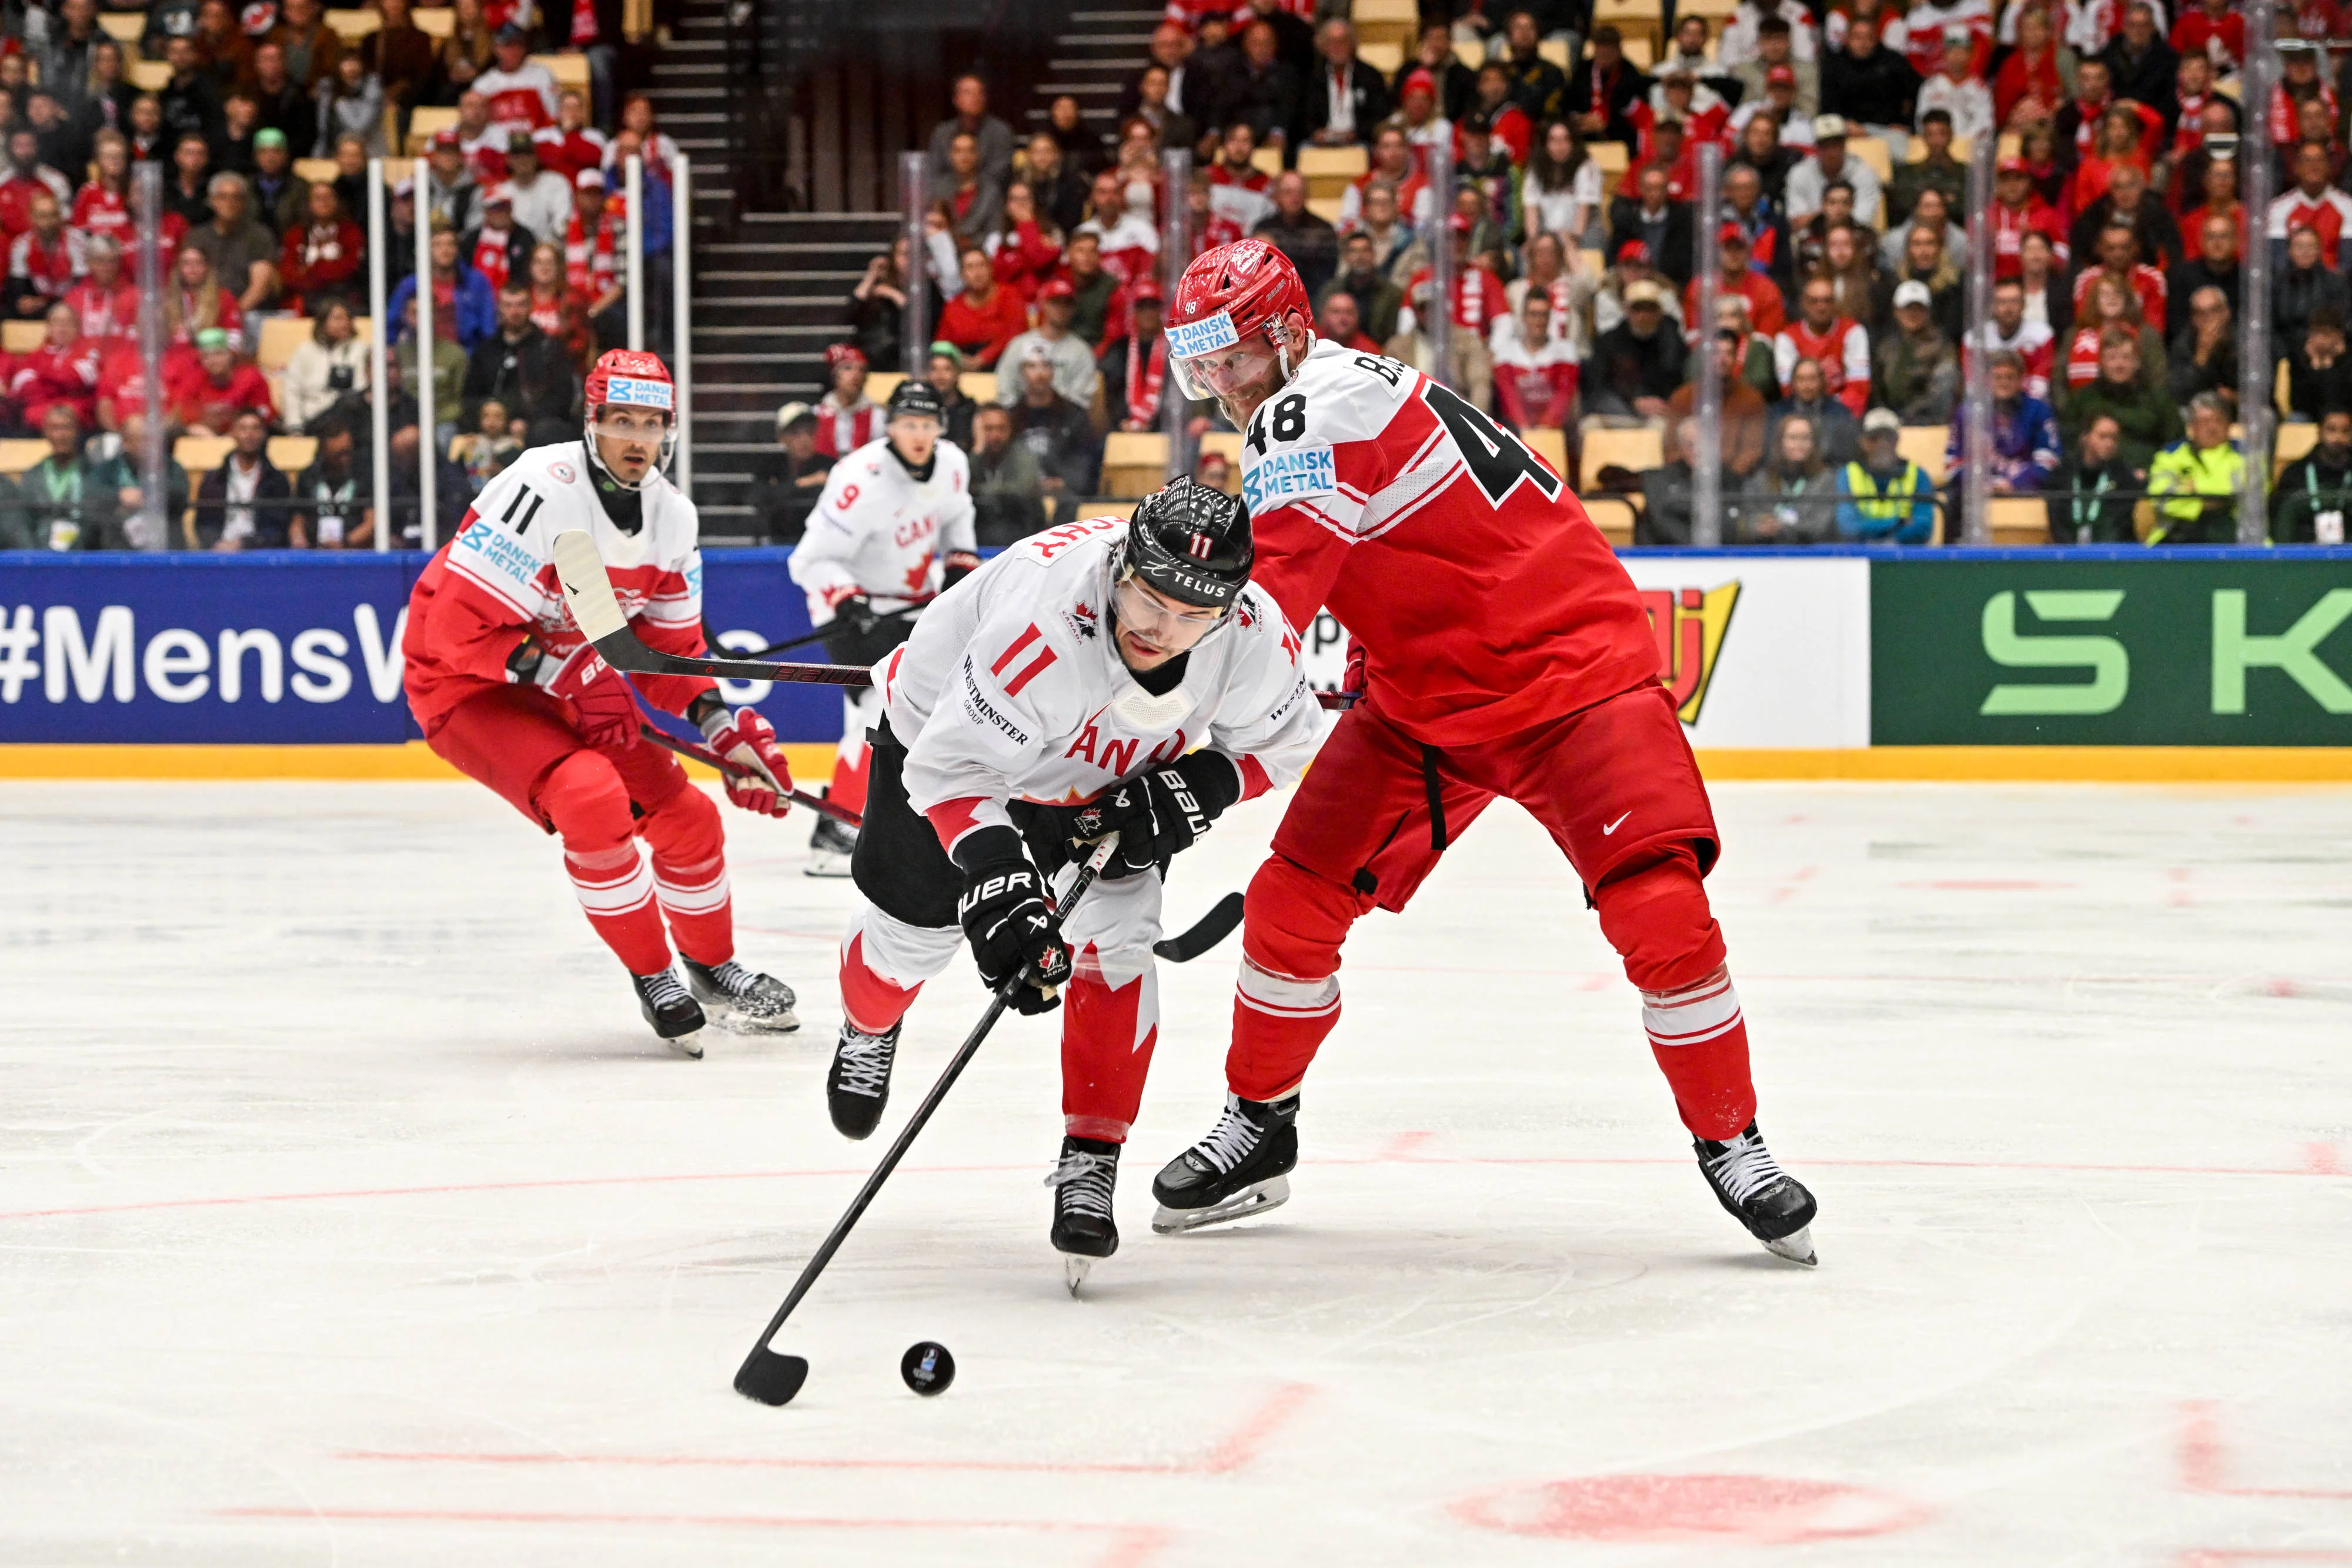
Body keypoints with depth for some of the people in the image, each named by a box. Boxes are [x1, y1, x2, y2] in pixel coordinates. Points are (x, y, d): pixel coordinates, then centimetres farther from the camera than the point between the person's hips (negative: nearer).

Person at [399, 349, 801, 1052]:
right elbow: (459, 628, -28)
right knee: (591, 797, -29)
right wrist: (564, 673, -29)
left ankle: (714, 969, 30)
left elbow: (671, 647, 7)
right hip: (465, 686, -8)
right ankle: (652, 979, -12)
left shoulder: (673, 517, -2)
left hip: (569, 683, 8)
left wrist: (722, 726, -9)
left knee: (685, 815, 4)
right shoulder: (544, 492, -27)